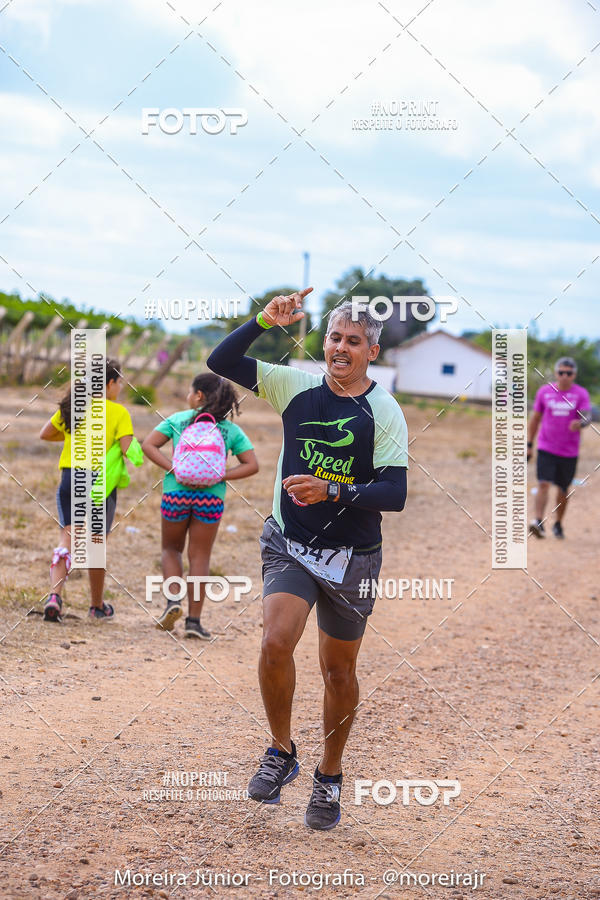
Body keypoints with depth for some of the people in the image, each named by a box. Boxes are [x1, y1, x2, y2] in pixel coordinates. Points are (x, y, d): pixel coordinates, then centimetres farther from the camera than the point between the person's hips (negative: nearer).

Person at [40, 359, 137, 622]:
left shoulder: (72, 406, 6)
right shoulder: (119, 412, -6)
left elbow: (45, 434, 14)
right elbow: (128, 451, -15)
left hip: (69, 478, 3)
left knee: (67, 539, 2)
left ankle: (54, 595, -21)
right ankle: (97, 607, 23)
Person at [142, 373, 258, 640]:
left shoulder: (178, 420, 2)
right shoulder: (231, 430, 4)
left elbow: (148, 445, -5)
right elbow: (252, 465, -1)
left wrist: (174, 470, -11)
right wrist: (218, 477, -7)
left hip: (176, 493, 0)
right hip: (211, 498, 0)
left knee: (171, 548, 21)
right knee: (200, 557, 7)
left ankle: (173, 601, 1)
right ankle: (194, 620, 6)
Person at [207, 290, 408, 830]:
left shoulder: (384, 412, -7)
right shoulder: (296, 386, 2)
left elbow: (395, 494, -14)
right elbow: (222, 362, 0)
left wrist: (332, 491, -26)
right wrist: (264, 322, -12)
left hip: (351, 558, -1)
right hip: (290, 547, 1)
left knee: (339, 672, 9)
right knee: (276, 642, -21)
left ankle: (329, 777, 29)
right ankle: (281, 753, 1)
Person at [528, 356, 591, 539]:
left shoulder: (581, 394, -1)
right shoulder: (545, 391, 3)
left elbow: (587, 416, -14)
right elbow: (535, 419, 11)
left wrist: (581, 423, -38)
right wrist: (529, 444, 9)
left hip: (569, 451, 0)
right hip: (546, 448, 0)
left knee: (562, 489, 10)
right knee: (543, 484, -16)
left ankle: (558, 524, 27)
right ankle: (539, 522, -24)